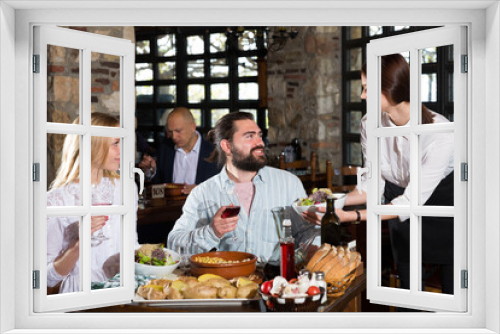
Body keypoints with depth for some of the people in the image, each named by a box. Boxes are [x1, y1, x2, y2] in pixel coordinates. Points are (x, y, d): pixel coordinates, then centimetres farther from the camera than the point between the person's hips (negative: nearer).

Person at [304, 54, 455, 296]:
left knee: (453, 296, 0)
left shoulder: (439, 132, -28)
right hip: (403, 222, 4)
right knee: (408, 288, 10)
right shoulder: (370, 124, -12)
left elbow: (411, 201, -28)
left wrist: (350, 216, -33)